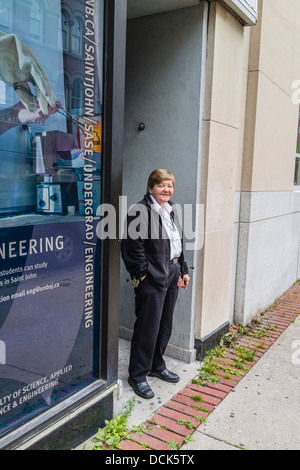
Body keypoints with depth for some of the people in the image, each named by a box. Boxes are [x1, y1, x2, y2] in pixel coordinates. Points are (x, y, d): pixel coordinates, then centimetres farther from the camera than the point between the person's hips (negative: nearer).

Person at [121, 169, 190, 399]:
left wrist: (183, 269, 18)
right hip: (151, 277, -8)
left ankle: (157, 365, 35)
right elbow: (134, 245, -17)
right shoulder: (140, 211, -13)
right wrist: (143, 273, -17)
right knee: (148, 326, -1)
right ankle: (138, 375, 14)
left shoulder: (171, 209, 14)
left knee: (165, 325, 17)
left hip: (171, 275, 9)